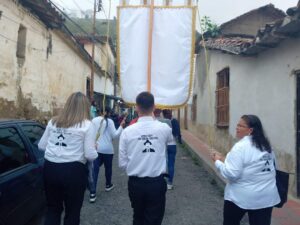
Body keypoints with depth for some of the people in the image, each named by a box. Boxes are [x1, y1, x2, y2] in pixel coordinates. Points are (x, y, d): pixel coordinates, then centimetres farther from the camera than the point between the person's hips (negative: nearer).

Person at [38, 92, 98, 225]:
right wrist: (94, 150, 8)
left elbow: (41, 146, 12)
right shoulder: (87, 125, -9)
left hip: (50, 169, 4)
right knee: (72, 211, 16)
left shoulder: (53, 122, 5)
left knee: (52, 209, 23)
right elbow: (90, 155, -12)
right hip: (73, 171, -4)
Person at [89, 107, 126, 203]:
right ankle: (108, 185, 38)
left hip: (96, 148, 2)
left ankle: (92, 193, -5)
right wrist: (121, 126, -6)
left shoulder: (94, 120, 2)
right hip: (107, 149, -2)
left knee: (94, 169, 0)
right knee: (108, 167, 19)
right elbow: (114, 135, -10)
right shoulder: (109, 121, -9)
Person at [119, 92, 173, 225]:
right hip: (157, 183, -1)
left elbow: (122, 163, -6)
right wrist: (153, 119, 24)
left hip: (135, 183, 1)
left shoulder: (127, 131, -12)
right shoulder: (164, 128, -11)